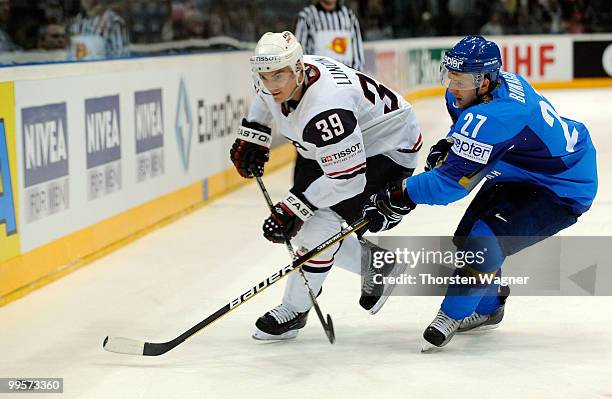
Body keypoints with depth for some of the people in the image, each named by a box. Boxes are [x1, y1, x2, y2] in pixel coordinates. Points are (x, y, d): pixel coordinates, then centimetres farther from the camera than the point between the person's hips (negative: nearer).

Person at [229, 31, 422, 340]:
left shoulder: (324, 108, -40)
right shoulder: (278, 80, -15)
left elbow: (347, 178, -37)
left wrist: (294, 207, -34)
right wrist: (252, 135, 7)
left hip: (386, 149, -10)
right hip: (330, 149, 10)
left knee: (320, 222, -20)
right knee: (300, 225, 5)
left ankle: (293, 310, -4)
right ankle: (374, 263, 25)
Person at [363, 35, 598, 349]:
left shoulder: (491, 118, -36)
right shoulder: (502, 81, -8)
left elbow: (453, 181, -33)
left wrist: (399, 197, -28)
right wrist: (449, 145, 3)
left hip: (562, 189, -11)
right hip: (524, 171, 11)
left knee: (484, 243, -22)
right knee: (468, 235, 13)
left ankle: (452, 316, -1)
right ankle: (487, 308, 35)